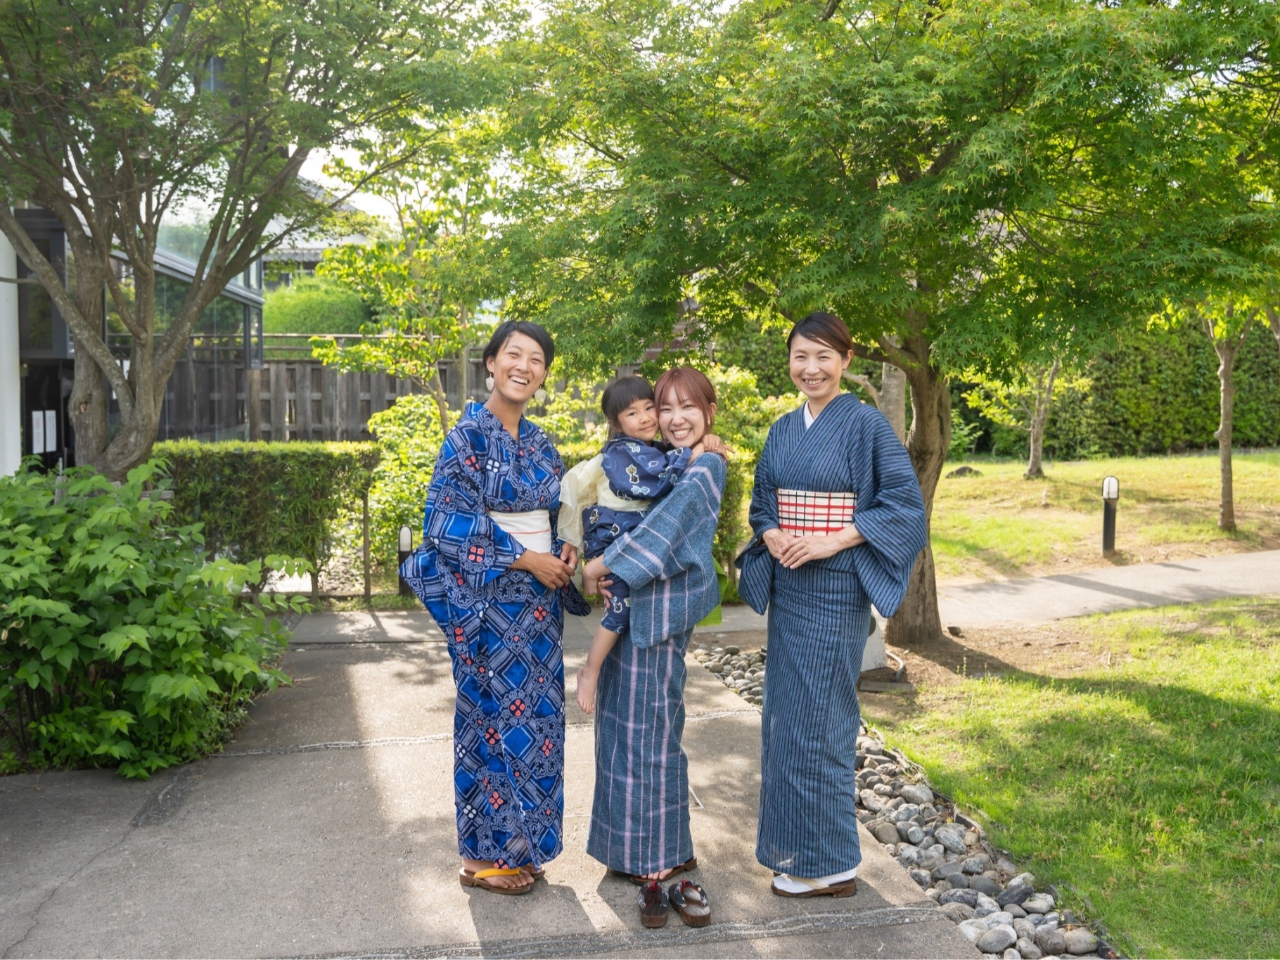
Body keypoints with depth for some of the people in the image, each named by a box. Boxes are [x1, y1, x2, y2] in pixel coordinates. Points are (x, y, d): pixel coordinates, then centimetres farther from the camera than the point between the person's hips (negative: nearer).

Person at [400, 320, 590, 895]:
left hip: (538, 600, 7)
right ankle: (482, 855, 16)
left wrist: (565, 550, -3)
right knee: (494, 718, 0)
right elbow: (448, 524, -16)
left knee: (535, 717, 11)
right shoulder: (467, 437, -11)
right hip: (487, 600, -7)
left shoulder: (540, 444, 10)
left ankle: (520, 844, 25)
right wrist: (524, 559, -17)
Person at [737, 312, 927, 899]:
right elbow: (762, 501, 17)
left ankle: (829, 862, 11)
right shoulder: (784, 430, 11)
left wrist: (832, 541, -18)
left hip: (835, 587, -7)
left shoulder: (865, 424, -9)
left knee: (818, 716, -3)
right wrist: (772, 536, -6)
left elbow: (905, 502, -12)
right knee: (785, 711, 11)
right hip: (787, 584, 7)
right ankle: (793, 844, 25)